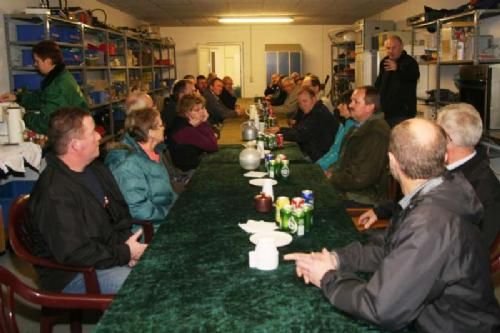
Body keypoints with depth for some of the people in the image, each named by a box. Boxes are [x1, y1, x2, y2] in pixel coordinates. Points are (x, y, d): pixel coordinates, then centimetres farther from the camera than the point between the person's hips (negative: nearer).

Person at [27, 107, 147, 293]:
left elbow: (121, 214, 14)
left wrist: (126, 243, -6)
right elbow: (73, 254, -26)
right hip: (70, 275, -8)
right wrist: (125, 253, -17)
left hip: (105, 254, 9)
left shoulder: (96, 169, 6)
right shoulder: (55, 193, -24)